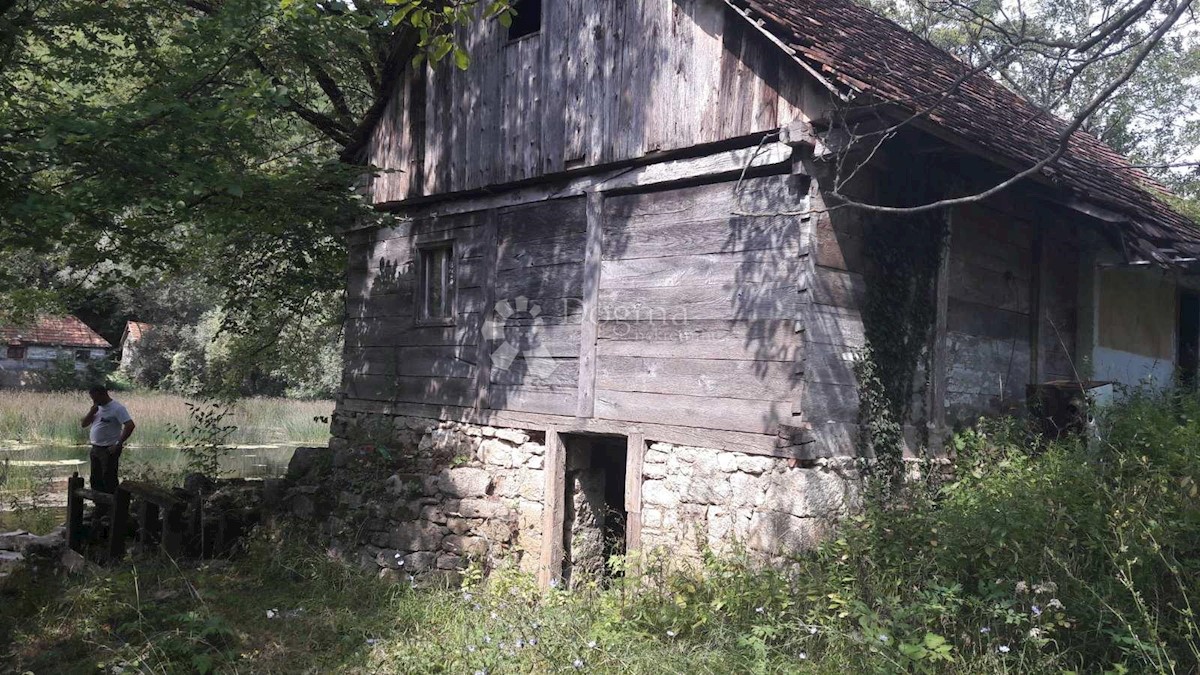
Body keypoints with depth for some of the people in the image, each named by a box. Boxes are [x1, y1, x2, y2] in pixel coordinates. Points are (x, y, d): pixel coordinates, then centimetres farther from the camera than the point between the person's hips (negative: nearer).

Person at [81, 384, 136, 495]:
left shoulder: (117, 408, -14)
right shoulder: (97, 408, 12)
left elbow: (130, 426, -23)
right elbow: (84, 424, 13)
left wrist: (119, 444, -22)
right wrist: (92, 412, -5)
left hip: (108, 450, -8)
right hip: (95, 449, 9)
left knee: (109, 482, -5)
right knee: (95, 481, 15)